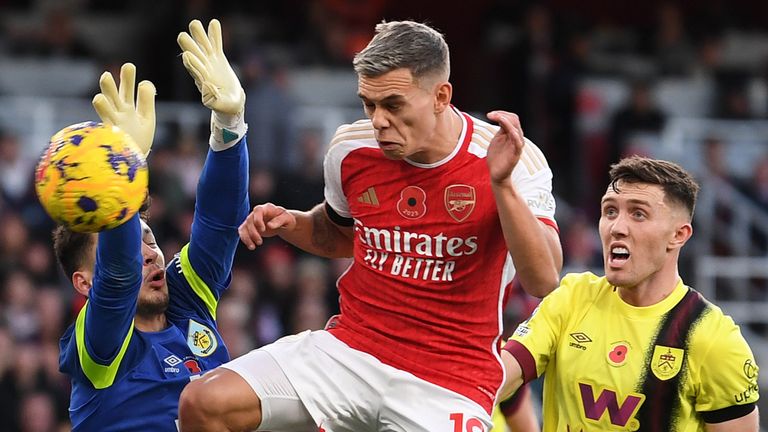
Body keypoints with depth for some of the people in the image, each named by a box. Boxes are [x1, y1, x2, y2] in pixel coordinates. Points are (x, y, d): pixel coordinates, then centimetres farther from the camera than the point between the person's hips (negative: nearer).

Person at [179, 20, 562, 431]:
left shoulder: (515, 161, -11)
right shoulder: (350, 149, 2)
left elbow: (543, 281, -20)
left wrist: (502, 184, -31)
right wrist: (290, 224, 3)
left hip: (449, 382, -3)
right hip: (350, 349, 3)